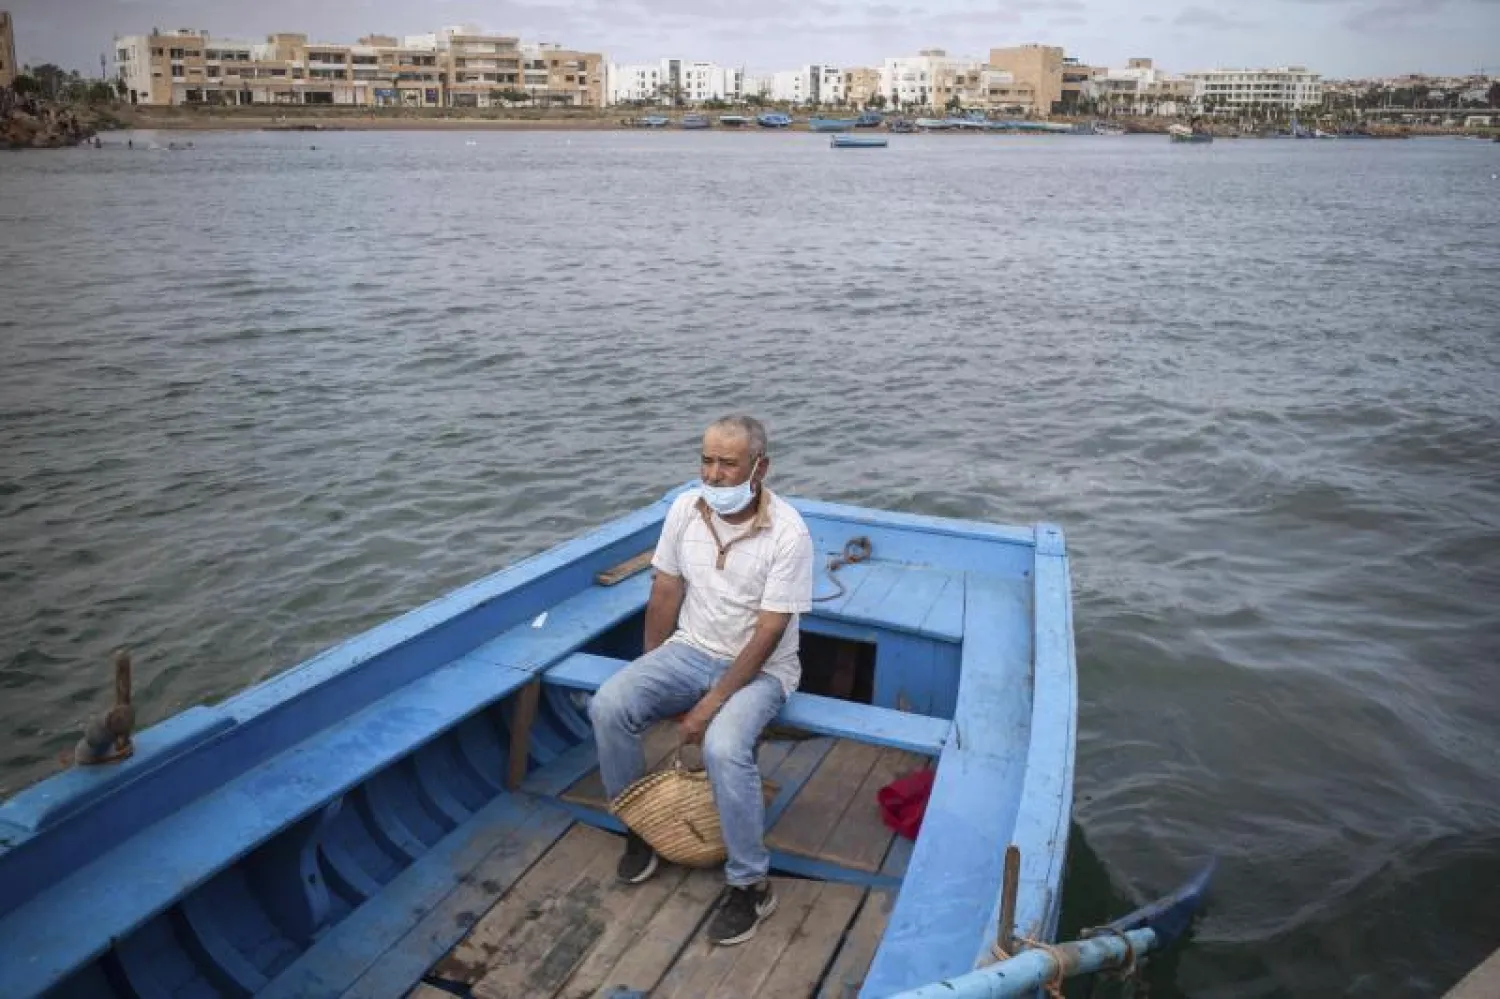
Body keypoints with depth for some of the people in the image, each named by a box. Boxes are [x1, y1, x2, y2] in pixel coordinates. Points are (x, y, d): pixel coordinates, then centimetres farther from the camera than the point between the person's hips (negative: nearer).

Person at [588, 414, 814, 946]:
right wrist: (650, 674, 7)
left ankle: (750, 885, -10)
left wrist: (711, 705, -23)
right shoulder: (686, 508, -6)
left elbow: (768, 633, -21)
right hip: (691, 650, 5)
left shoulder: (787, 532, -21)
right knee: (608, 707, -19)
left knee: (723, 747, -32)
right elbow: (665, 592, 4)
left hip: (760, 666, -5)